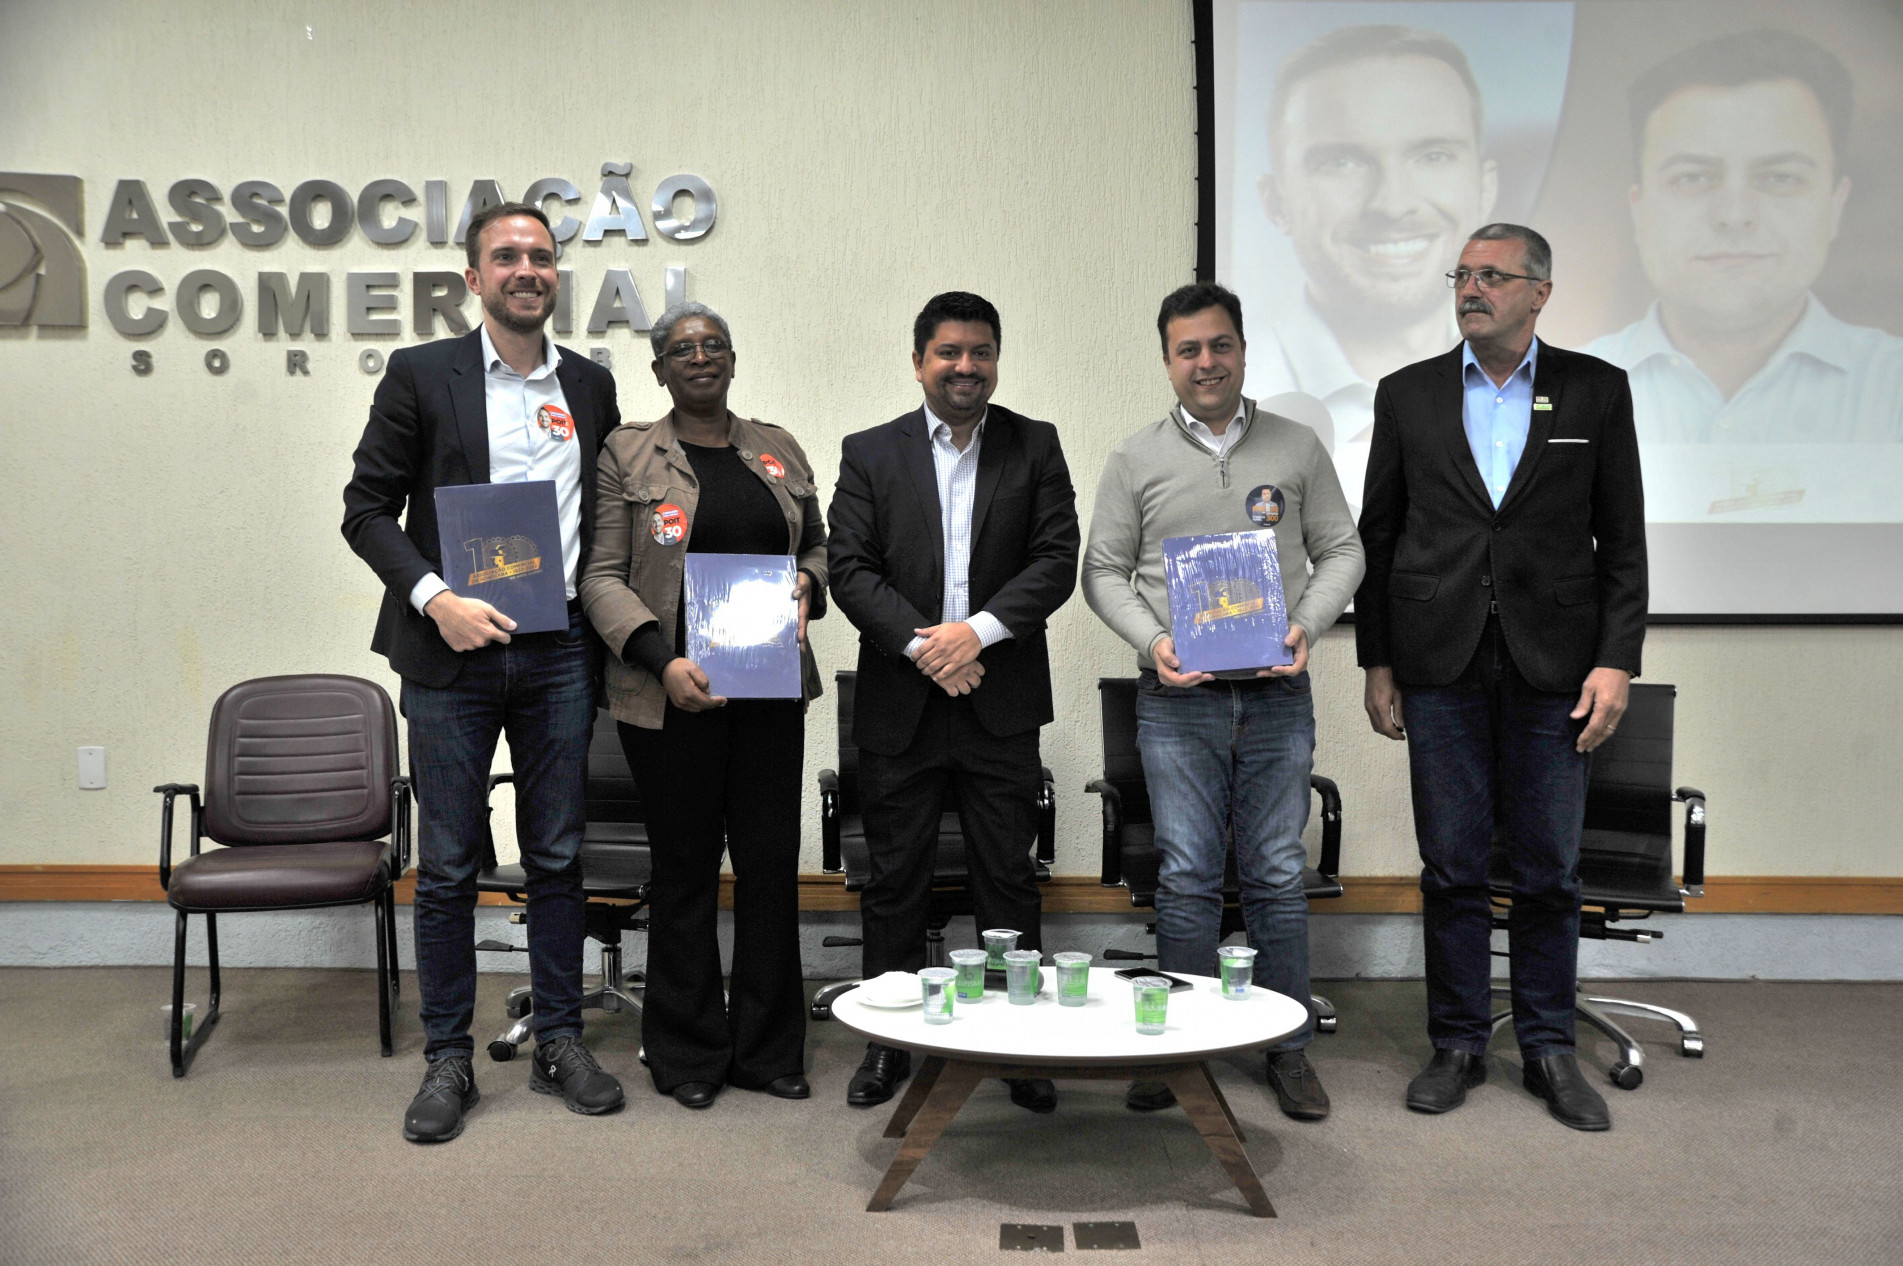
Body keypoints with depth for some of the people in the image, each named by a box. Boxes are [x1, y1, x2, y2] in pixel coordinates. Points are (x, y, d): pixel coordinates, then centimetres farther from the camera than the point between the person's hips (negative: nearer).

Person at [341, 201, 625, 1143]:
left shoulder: (591, 386, 10)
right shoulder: (420, 375, 1)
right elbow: (367, 509, -1)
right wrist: (435, 597, -15)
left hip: (559, 652, 3)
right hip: (453, 652, -2)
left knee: (557, 859, 9)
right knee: (447, 867, 4)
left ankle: (559, 1044, 22)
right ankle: (447, 1061, 16)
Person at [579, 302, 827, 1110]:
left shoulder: (780, 452, 14)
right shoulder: (626, 454, 2)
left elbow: (818, 544, 22)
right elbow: (602, 574, -4)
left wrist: (807, 586, -1)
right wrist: (663, 659, -16)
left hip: (770, 686, 3)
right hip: (671, 691, -3)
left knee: (772, 859, 4)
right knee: (685, 866, 4)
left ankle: (768, 1049, 18)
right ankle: (688, 1055, 18)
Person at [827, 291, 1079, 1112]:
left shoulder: (1035, 446, 7)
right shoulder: (869, 454, 7)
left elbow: (1058, 559, -2)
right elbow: (848, 568, -2)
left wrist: (978, 630, -14)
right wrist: (921, 646, -13)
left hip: (1000, 702, 0)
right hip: (900, 704, 0)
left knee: (1008, 876, 6)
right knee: (895, 877, 7)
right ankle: (889, 1042, 20)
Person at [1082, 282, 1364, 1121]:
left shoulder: (1297, 449, 8)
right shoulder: (1136, 460, 5)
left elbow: (1342, 552, 10)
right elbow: (1103, 571, 7)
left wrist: (1307, 625, -7)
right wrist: (1152, 642, -9)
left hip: (1276, 695, 1)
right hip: (1177, 697, -1)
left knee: (1277, 877, 5)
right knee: (1186, 878, 3)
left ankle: (1288, 1050, 17)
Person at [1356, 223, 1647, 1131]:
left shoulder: (1595, 390, 5)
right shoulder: (1408, 393, 7)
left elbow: (1623, 539, 4)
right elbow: (1377, 536, 8)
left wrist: (1616, 662, -5)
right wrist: (1376, 663, 4)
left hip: (1553, 667, 0)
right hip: (1441, 667, 1)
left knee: (1550, 870, 6)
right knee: (1451, 867, 6)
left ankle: (1549, 1049, 20)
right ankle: (1458, 1045, 19)